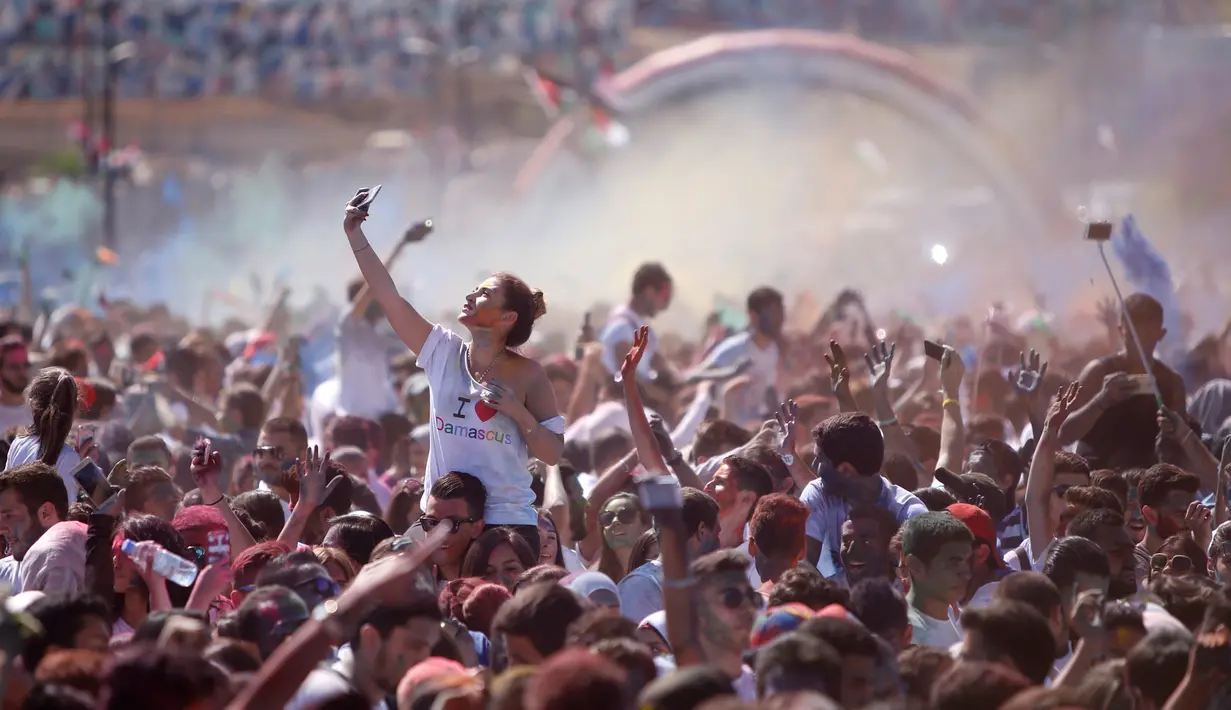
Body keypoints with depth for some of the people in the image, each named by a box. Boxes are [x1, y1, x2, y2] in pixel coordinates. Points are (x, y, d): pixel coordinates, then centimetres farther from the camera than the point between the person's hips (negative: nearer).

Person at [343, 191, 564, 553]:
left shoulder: (528, 374, -3)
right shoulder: (444, 352, 5)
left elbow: (553, 454, -3)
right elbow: (388, 296, 3)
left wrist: (517, 410, -17)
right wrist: (355, 236, 1)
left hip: (508, 524, -3)